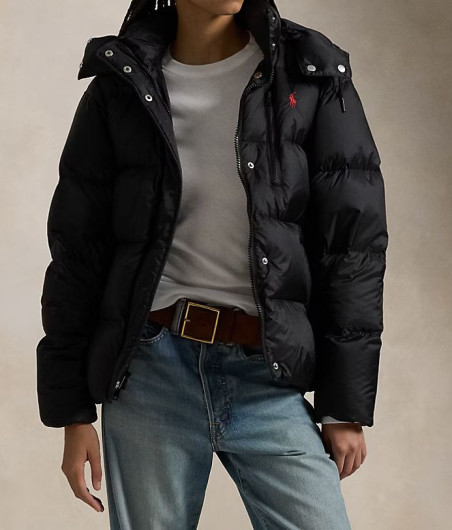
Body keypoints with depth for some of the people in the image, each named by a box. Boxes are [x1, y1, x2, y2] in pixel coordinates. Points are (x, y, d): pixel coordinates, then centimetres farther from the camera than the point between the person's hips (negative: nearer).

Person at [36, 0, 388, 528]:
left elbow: (353, 245, 1)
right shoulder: (120, 89, 4)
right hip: (151, 371, 1)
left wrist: (346, 405, -1)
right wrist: (72, 412, 4)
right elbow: (77, 257, 6)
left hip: (271, 378, 0)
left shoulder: (312, 80, 2)